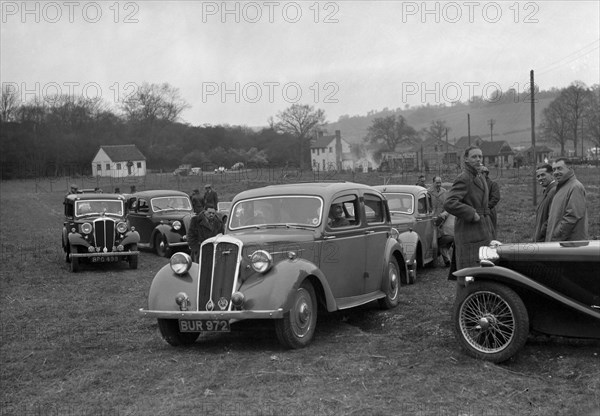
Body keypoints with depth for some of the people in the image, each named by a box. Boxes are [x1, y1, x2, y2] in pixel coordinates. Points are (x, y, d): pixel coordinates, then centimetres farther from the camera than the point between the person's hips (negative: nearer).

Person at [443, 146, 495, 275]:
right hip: (469, 236, -9)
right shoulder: (463, 179, -14)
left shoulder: (480, 178, 17)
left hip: (483, 234, 9)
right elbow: (449, 204, -26)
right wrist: (471, 213, -20)